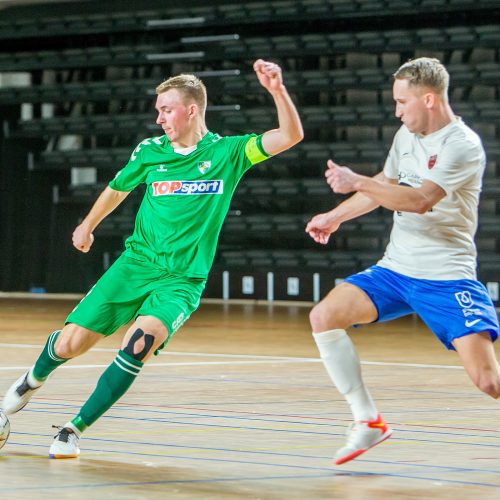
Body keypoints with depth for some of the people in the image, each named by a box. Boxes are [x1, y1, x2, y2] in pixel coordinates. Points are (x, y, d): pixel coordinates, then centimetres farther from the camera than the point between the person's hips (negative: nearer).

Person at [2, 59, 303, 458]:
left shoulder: (227, 152, -4)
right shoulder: (150, 152, 3)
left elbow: (291, 135, -14)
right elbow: (117, 189, 23)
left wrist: (277, 89, -29)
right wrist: (87, 226, 36)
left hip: (182, 279, -3)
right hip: (135, 264, 3)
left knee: (141, 342, -30)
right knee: (69, 343, -3)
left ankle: (74, 430, -17)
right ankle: (33, 380, 34)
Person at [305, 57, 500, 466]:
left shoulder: (463, 146, -16)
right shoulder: (406, 136, 8)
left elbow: (420, 200, -28)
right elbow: (385, 185, 26)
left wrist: (356, 182, -25)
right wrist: (335, 217, 27)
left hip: (447, 279, -7)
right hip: (395, 270, 7)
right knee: (324, 317, -8)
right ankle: (369, 422, 3)